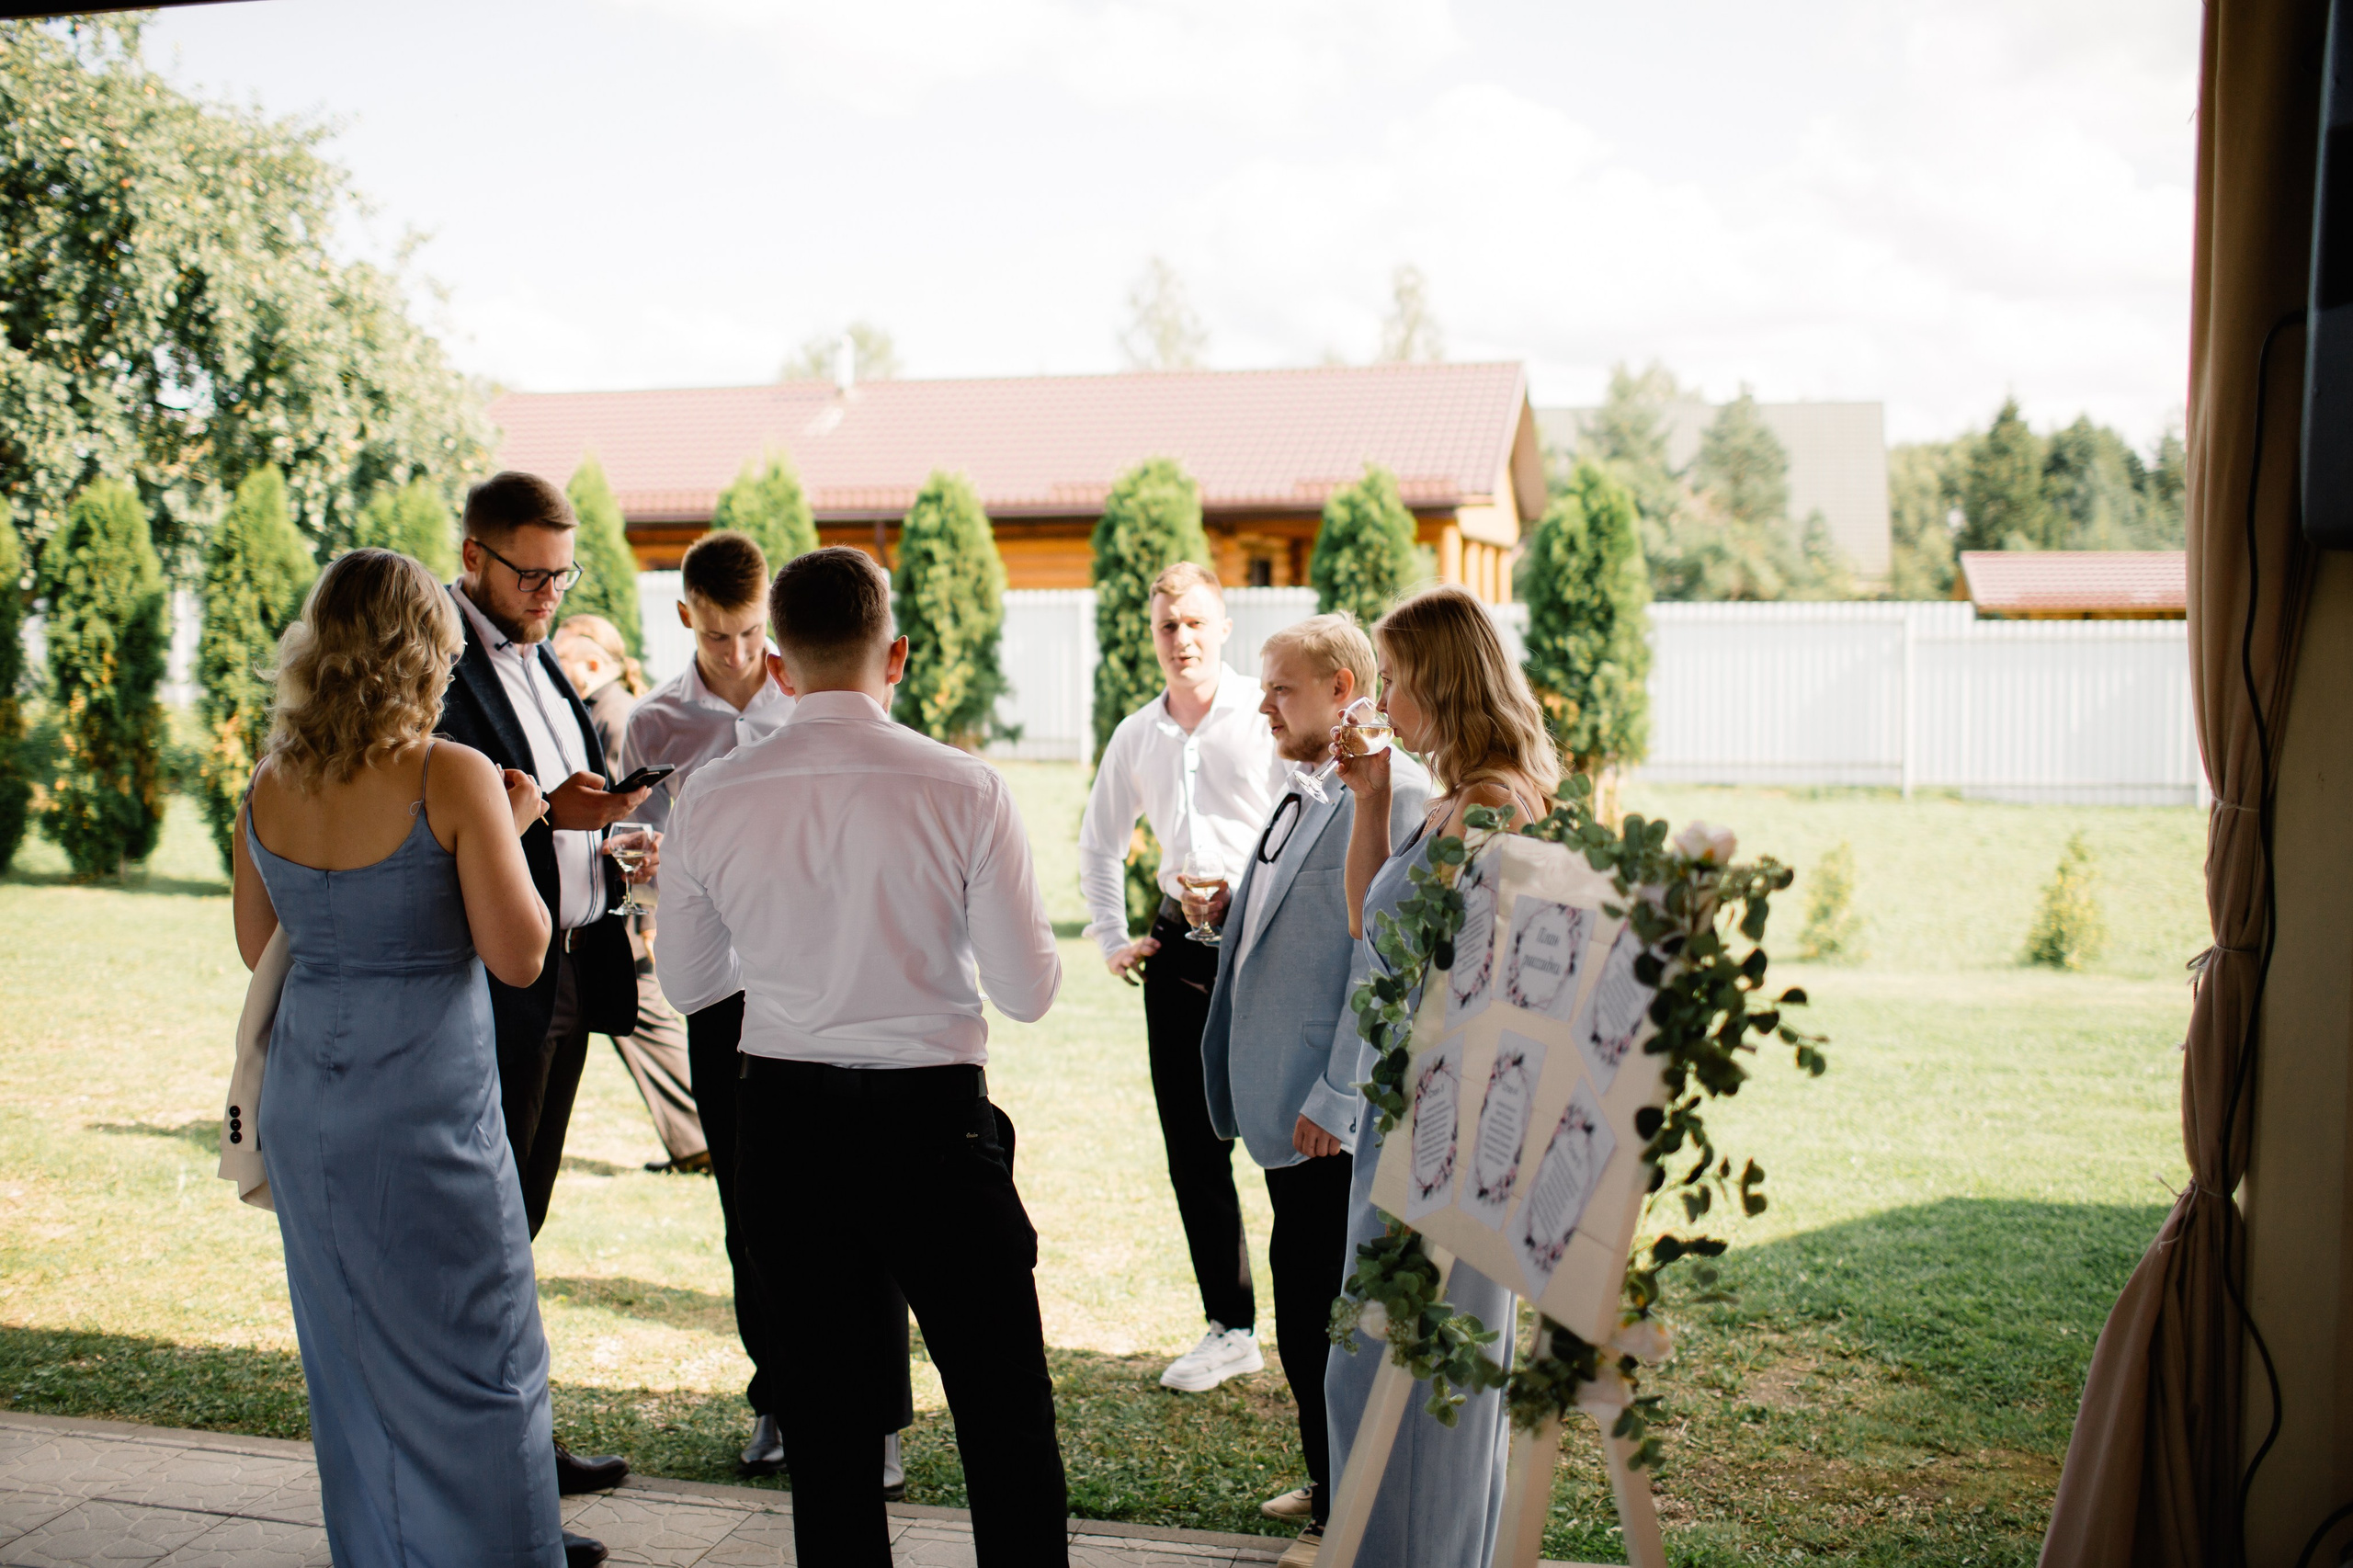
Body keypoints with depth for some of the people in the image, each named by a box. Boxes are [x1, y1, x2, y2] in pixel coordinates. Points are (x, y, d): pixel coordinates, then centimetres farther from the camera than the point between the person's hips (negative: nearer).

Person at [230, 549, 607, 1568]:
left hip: (305, 1100, 6)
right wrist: (509, 832, 0)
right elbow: (518, 956, -13)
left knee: (349, 1355, 18)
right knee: (470, 1363, 6)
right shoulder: (452, 777, -15)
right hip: (425, 1102, -6)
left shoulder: (270, 784, 2)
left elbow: (257, 945, 14)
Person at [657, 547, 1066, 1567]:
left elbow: (689, 985, 8)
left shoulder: (710, 799, -4)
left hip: (781, 1122, 3)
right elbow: (1030, 992, -7)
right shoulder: (964, 790, -12)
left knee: (824, 1415, 17)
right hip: (933, 1118, -3)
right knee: (1005, 1409, 10)